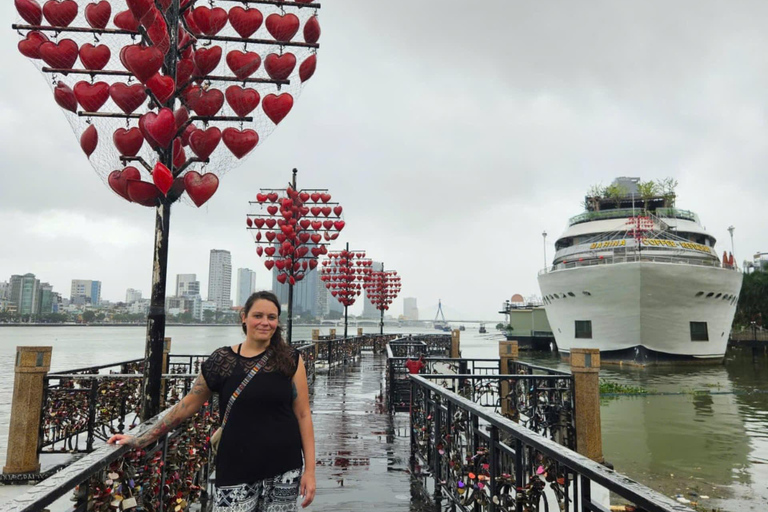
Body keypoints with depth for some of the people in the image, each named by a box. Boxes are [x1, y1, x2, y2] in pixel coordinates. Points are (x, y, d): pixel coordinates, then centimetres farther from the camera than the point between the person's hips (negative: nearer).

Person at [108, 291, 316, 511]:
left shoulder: (291, 360, -3)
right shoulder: (222, 360, -1)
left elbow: (303, 415, -2)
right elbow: (187, 405, 7)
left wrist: (309, 469, -5)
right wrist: (141, 440, 9)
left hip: (283, 471, 0)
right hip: (237, 472, 0)